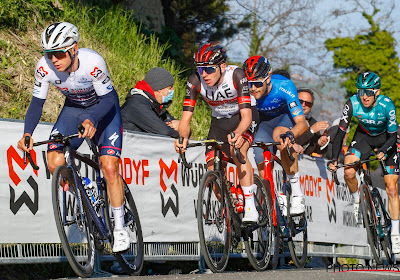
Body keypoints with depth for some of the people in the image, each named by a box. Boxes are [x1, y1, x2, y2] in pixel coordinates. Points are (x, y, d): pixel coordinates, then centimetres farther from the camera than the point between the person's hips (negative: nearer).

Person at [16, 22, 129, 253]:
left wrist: (91, 121, -47)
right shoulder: (45, 67, -24)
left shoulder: (93, 62, -34)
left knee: (109, 167, -18)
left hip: (104, 108, -4)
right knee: (55, 163, -17)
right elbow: (37, 101, -14)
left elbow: (108, 98, -28)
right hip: (73, 109, 4)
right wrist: (28, 133, -29)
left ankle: (120, 229, -4)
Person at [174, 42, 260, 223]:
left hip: (243, 115, -4)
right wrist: (183, 138, -45)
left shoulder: (236, 75, -33)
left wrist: (237, 134, -57)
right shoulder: (195, 81, -24)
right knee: (213, 169, -10)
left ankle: (250, 208, -28)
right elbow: (186, 118, -24)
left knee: (238, 150, -32)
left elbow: (246, 115, -38)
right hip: (219, 120, 4)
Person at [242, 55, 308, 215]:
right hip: (265, 121, 3)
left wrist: (290, 135, -60)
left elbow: (302, 122, -39)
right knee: (264, 172, -14)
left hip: (287, 117, -3)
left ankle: (297, 194, -30)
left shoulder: (283, 86, -35)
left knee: (279, 135, -38)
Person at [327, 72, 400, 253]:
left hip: (385, 139, -2)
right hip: (364, 136, 2)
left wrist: (383, 151, -41)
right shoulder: (353, 104, -26)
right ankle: (357, 200, 6)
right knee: (349, 172, -25)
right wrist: (334, 159, -28)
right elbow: (341, 131, -20)